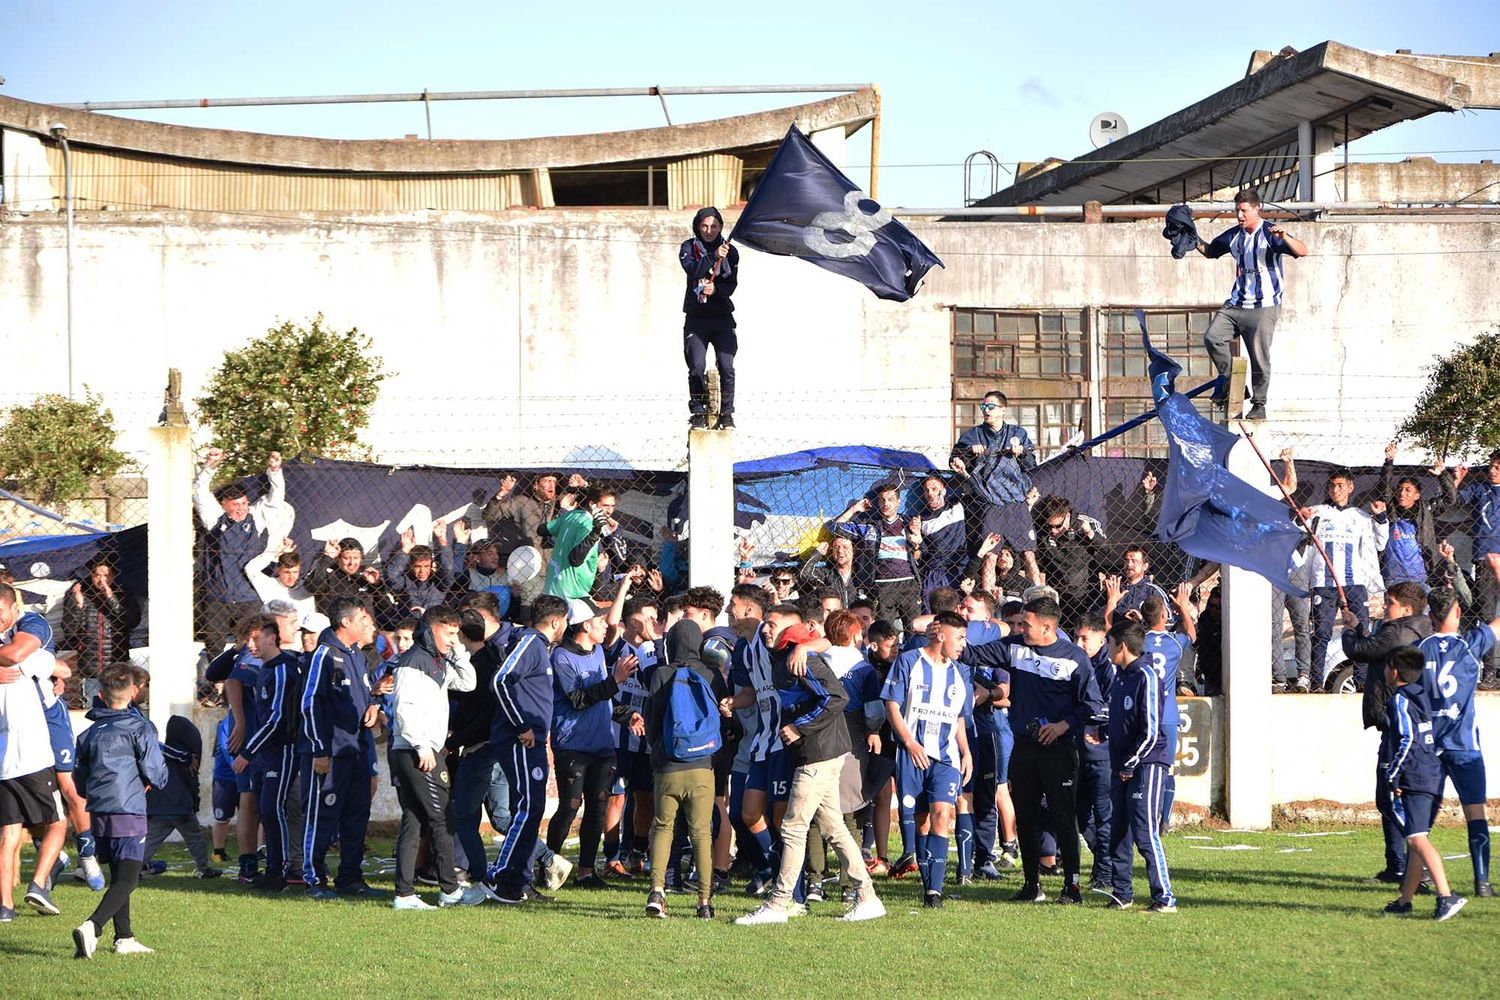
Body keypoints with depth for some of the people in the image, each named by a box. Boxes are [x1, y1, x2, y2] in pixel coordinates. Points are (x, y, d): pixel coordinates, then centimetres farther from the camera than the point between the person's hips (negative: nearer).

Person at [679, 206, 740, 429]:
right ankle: (698, 411, 5)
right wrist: (713, 257, -29)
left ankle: (727, 413, 0)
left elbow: (732, 284, -3)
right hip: (696, 317, 0)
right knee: (696, 368, -8)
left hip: (722, 317, 0)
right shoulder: (689, 247, 3)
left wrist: (716, 289, -23)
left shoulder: (731, 251, 5)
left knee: (726, 367, -9)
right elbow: (692, 270, -16)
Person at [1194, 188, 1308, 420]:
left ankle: (1259, 405, 5)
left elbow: (1302, 251, -19)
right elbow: (1210, 251, 28)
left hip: (1264, 307, -6)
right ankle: (1226, 381, 5)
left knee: (1259, 356, -5)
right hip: (1237, 303, 6)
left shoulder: (1269, 234, -8)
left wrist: (1285, 238, -37)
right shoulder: (1234, 235, 10)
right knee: (1213, 337, -11)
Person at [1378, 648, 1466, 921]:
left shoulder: (1399, 701, -9)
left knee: (1417, 838, -18)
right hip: (1432, 776, 10)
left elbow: (1407, 740, -18)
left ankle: (1446, 896, -32)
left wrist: (1393, 776, -14)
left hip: (1413, 780, -10)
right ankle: (1404, 901, 28)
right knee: (1415, 840, 18)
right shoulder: (1421, 695, 15)